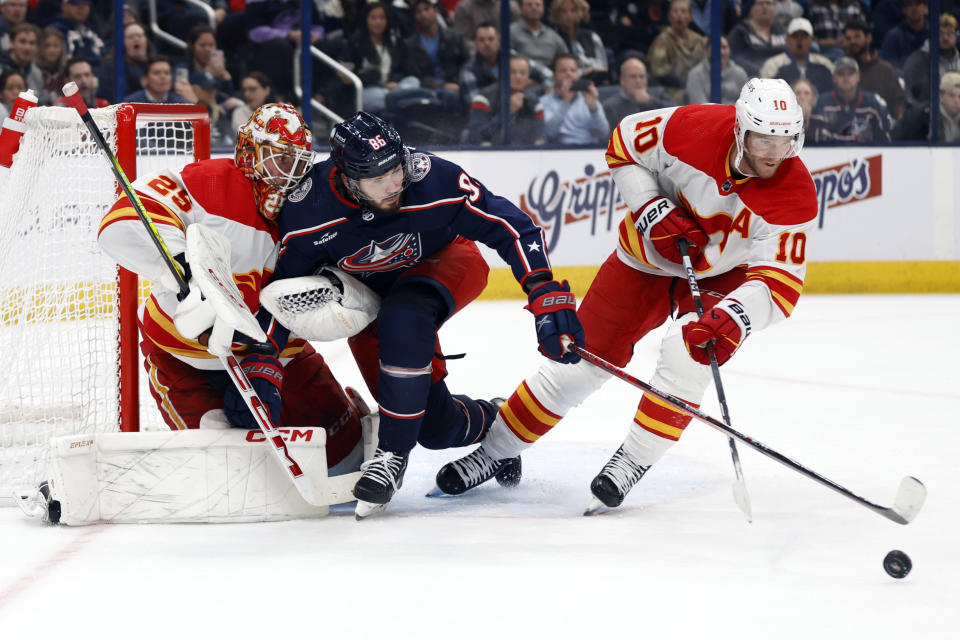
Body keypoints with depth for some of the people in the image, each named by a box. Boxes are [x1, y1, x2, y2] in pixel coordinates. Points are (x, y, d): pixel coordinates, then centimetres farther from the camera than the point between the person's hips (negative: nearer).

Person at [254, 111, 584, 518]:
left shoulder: (435, 181, -35)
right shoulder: (308, 212, -30)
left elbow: (512, 228, -26)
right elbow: (281, 287, -14)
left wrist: (548, 297, -36)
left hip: (444, 262, -2)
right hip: (368, 291, 2)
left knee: (403, 317, -38)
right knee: (435, 425, -3)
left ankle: (394, 453, -23)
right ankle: (489, 423, 34)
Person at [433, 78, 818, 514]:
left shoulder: (795, 194, -31)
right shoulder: (694, 128, -30)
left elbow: (780, 282, -36)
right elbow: (624, 146, -11)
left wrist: (733, 319, -54)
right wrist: (654, 213, -22)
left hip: (720, 275, -1)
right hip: (648, 257, 1)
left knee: (688, 351, -29)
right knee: (581, 360, 1)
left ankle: (632, 462, -11)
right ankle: (494, 450, 19)